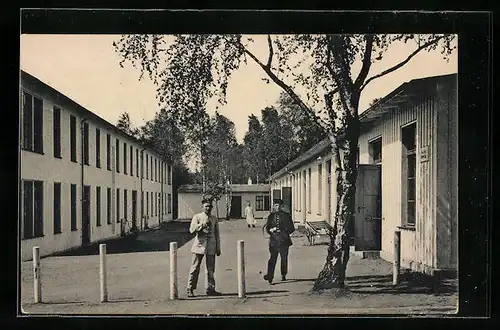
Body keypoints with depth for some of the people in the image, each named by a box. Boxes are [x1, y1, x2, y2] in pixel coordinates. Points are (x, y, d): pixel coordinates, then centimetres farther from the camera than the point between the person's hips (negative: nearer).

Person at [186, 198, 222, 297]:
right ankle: (190, 289, 7)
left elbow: (217, 234, 14)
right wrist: (202, 224, -20)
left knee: (211, 269, 5)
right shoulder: (197, 217, 2)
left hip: (211, 247, 3)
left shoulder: (214, 219, 11)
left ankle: (210, 289, 14)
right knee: (195, 269, 1)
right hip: (199, 245, -3)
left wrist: (218, 248, 11)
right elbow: (192, 230, -11)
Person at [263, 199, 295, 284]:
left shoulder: (286, 216, 5)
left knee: (284, 258, 3)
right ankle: (270, 277, -9)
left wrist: (283, 231, -9)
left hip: (283, 240, 0)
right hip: (274, 240, 0)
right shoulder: (271, 216, 10)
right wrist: (271, 230, -10)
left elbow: (291, 228, 4)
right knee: (272, 259, -6)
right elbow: (267, 228, 12)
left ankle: (283, 275, 17)